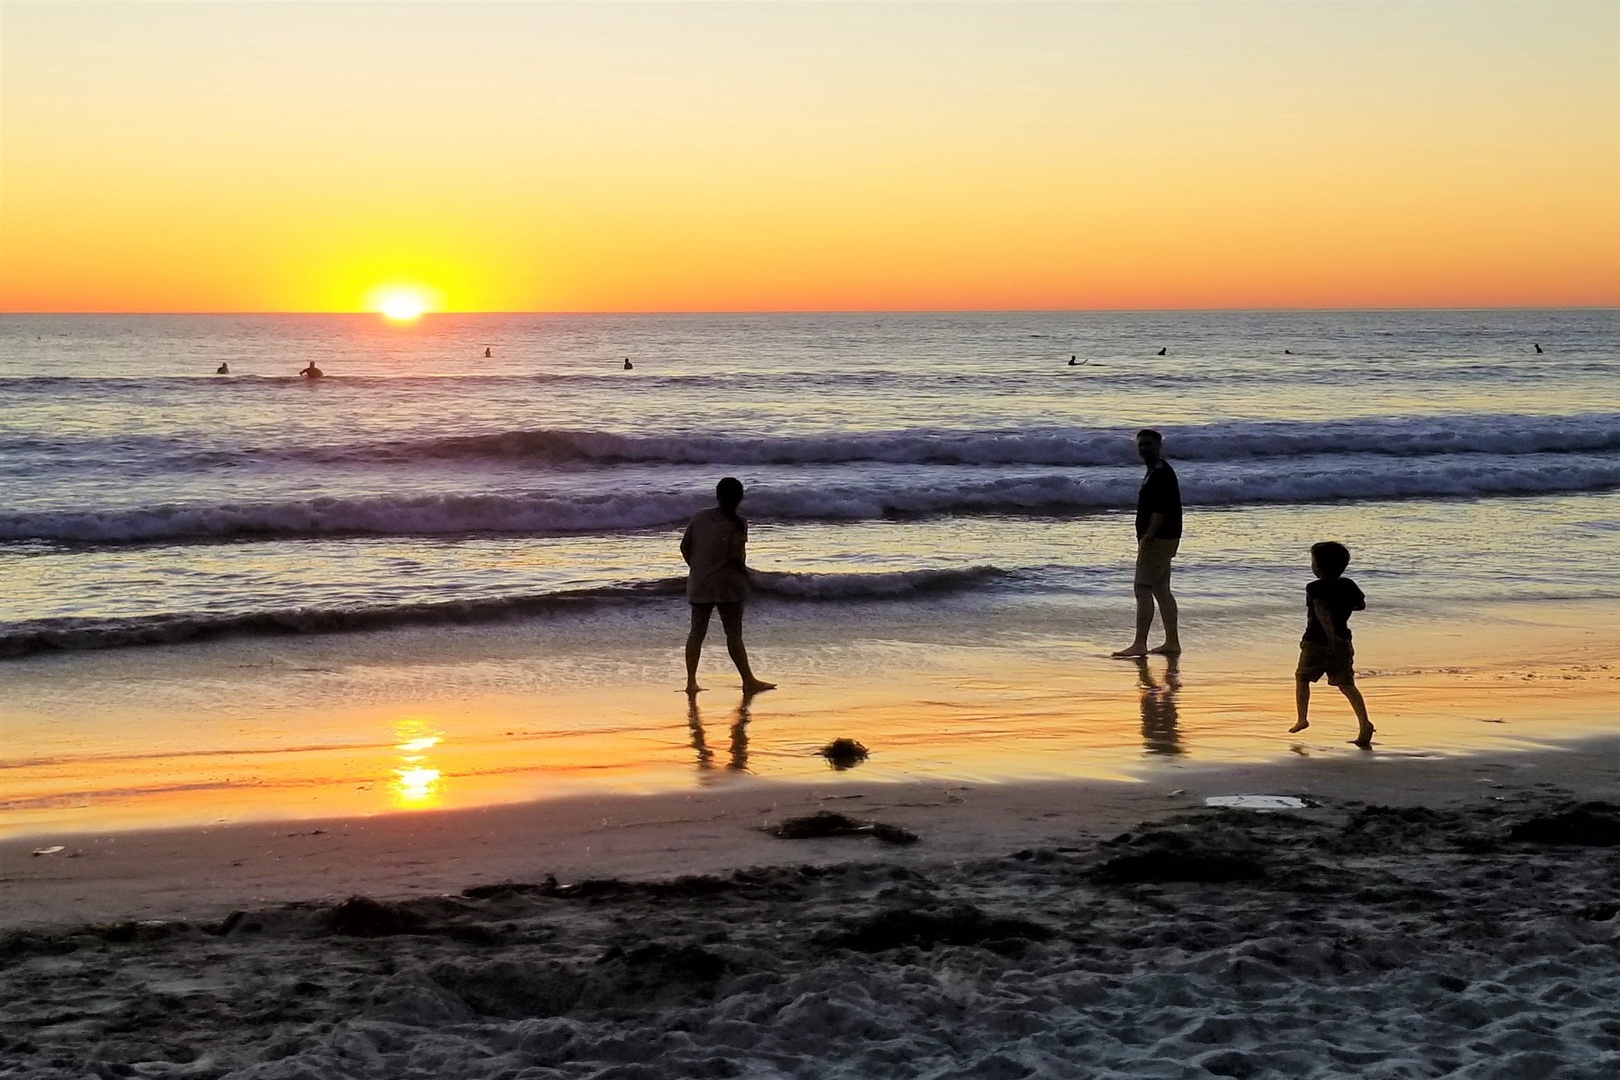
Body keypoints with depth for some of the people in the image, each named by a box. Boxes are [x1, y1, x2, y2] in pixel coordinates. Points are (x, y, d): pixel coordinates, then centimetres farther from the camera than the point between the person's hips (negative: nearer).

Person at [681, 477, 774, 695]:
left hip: (699, 584, 5)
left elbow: (685, 547, 6)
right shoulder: (737, 523, -10)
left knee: (697, 631, 9)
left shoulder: (699, 517, 4)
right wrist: (744, 571, 1)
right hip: (727, 584, -5)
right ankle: (749, 681, 4)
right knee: (734, 634, -2)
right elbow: (736, 555, -18)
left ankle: (691, 681, 9)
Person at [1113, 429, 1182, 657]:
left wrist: (1147, 538, -24)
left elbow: (1161, 510, -23)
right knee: (1161, 589, 12)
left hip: (1158, 540, -11)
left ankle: (1139, 644, -13)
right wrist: (1145, 538, 22)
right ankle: (1172, 642, 15)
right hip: (1161, 540, 11)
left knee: (1143, 589, -11)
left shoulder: (1161, 473, -15)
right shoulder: (1155, 472, 18)